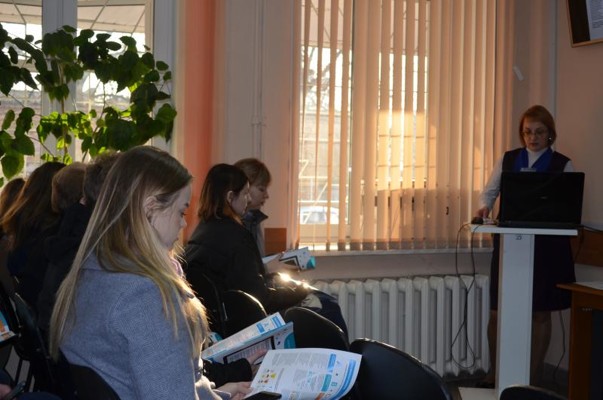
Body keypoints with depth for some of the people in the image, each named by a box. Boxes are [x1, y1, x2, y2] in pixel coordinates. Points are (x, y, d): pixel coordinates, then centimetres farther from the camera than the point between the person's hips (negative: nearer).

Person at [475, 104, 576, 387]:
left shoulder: (563, 165, 3)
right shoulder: (508, 160, 9)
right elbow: (490, 191, 11)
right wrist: (485, 206, -11)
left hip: (546, 245, -1)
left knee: (540, 312, 4)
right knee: (498, 310, 2)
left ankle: (532, 378, 16)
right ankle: (494, 373, 18)